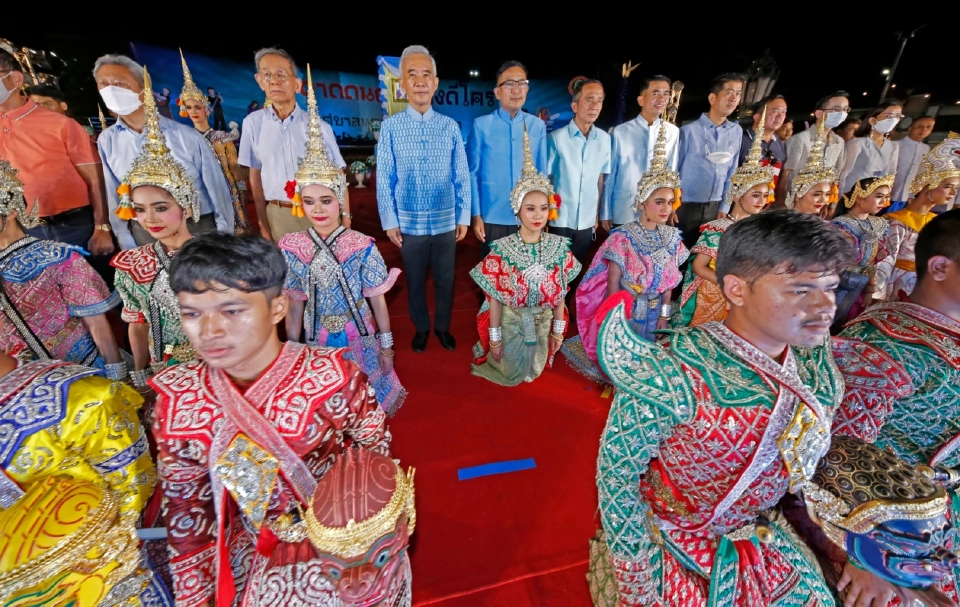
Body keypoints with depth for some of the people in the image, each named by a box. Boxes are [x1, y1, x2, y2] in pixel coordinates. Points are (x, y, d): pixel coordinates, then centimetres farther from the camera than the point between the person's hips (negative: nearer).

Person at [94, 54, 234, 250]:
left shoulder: (186, 136, -7)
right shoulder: (106, 141, 3)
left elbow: (218, 190, -4)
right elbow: (115, 199, 7)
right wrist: (129, 249, 7)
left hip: (199, 230, -3)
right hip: (144, 237, 3)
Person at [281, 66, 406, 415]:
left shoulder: (363, 246, -14)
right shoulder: (292, 248, -7)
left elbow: (378, 300, -8)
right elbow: (295, 306, 1)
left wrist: (386, 346, -2)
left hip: (360, 340, -2)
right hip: (317, 343, 2)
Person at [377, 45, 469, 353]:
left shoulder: (450, 126, 0)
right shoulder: (390, 126, -4)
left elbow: (462, 176, 2)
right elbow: (384, 179, -3)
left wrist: (463, 217, 1)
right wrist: (389, 221, -4)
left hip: (446, 222, 1)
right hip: (409, 223, -1)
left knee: (445, 280, 13)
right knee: (415, 281, 14)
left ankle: (442, 327, 35)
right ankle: (421, 328, 35)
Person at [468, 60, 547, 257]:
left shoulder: (538, 126, 4)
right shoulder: (481, 125, -5)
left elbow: (542, 172, 8)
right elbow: (473, 173, -3)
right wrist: (476, 215, -6)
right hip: (492, 218, -2)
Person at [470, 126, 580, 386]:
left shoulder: (559, 246, -11)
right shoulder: (502, 249, -20)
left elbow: (560, 293, -2)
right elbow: (495, 297, -14)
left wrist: (558, 330, 2)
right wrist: (494, 337, -9)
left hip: (542, 323, 3)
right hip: (511, 322, -2)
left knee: (533, 372, 22)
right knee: (510, 376, 15)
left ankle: (535, 361, 52)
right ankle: (488, 352, 42)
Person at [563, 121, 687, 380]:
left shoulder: (672, 237, -3)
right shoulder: (623, 238, -20)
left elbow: (669, 280, 3)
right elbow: (613, 282, -15)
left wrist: (664, 314, 3)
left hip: (653, 311, 5)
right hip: (624, 309, -5)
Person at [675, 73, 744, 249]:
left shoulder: (737, 132, 6)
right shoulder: (689, 131, -9)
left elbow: (731, 173, 11)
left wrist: (724, 207, 8)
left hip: (714, 208, 5)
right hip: (685, 207, -4)